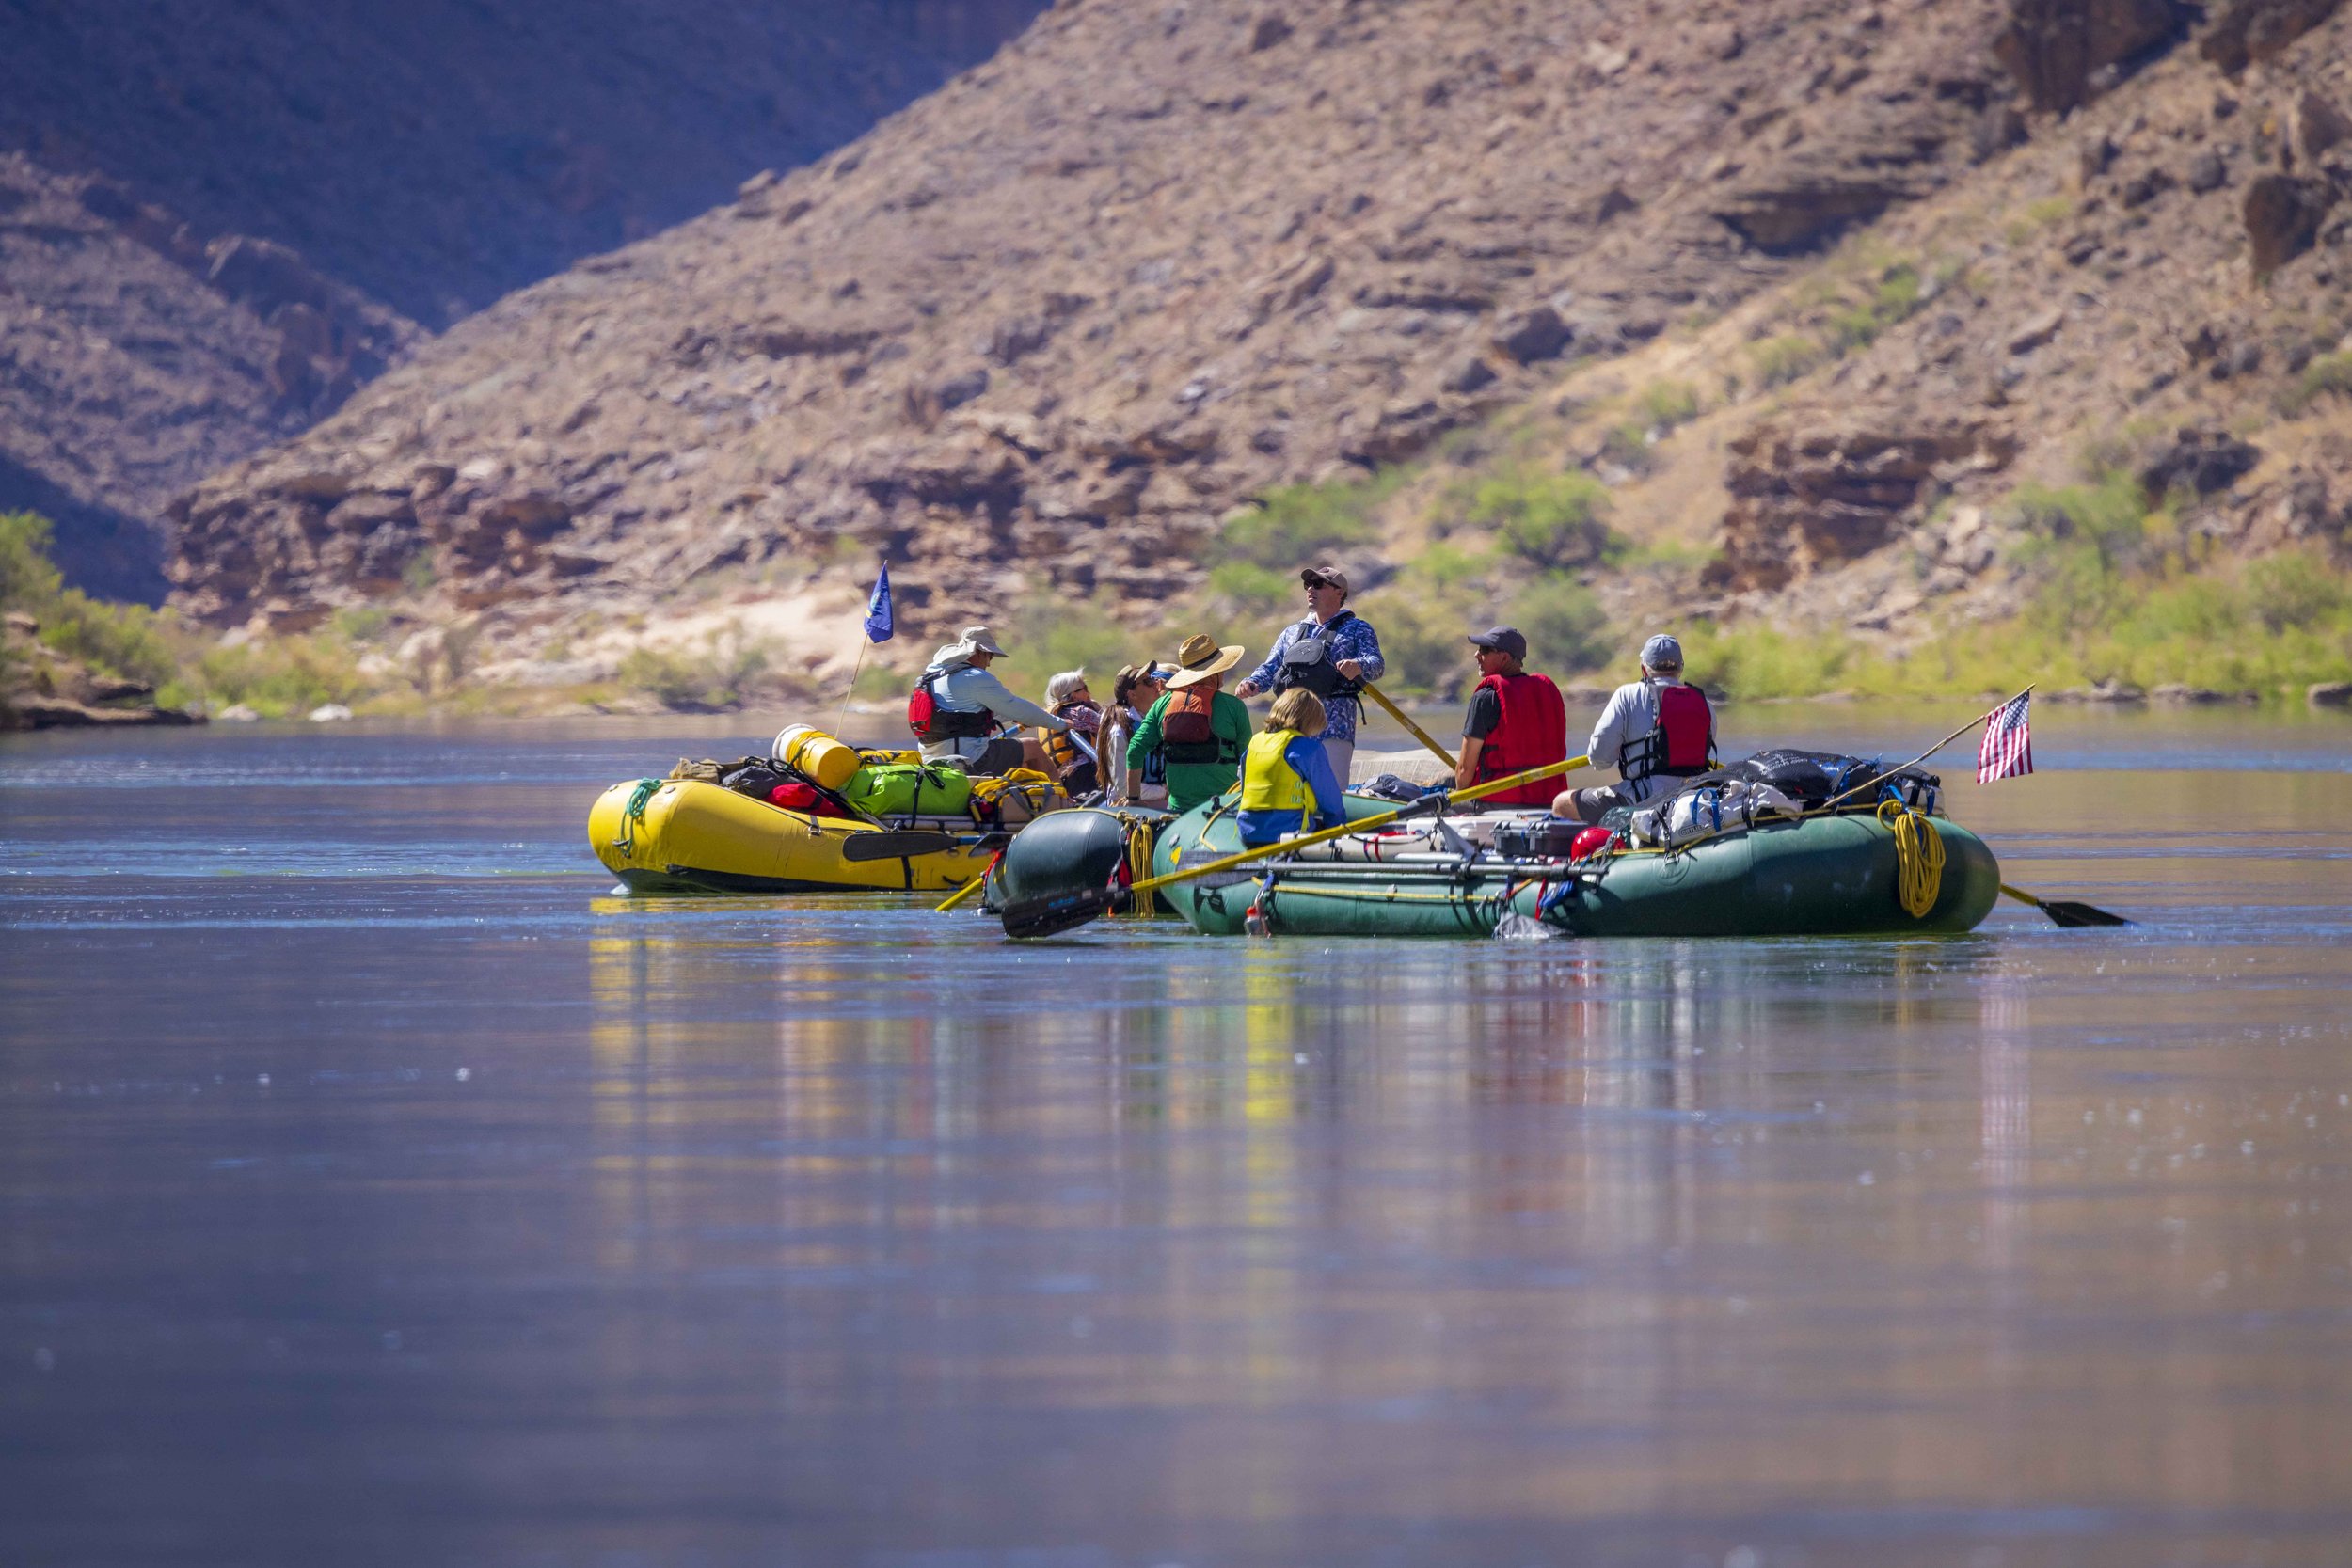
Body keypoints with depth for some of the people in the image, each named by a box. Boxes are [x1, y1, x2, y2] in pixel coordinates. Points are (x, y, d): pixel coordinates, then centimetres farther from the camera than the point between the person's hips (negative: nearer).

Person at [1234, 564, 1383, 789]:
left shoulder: (1357, 629, 10)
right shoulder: (1292, 632, 26)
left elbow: (1377, 664, -5)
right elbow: (1270, 668, 20)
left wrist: (1358, 667, -30)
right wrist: (1252, 684, -3)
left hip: (1333, 732, -5)